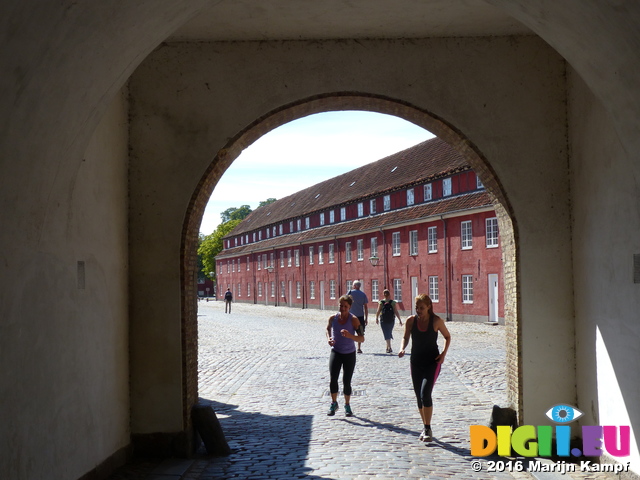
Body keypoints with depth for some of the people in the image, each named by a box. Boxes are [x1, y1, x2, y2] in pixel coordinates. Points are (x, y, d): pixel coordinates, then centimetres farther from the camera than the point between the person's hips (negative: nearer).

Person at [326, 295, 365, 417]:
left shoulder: (354, 320, -13)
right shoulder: (333, 318, -4)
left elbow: (362, 338, -17)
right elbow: (328, 329, 19)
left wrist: (350, 335, -33)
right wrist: (328, 339, -1)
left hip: (349, 354, -1)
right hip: (336, 352, 2)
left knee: (347, 381, 2)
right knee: (333, 378, -13)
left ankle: (347, 405, 24)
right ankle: (334, 403, 8)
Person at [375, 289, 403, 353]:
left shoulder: (381, 302, -4)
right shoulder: (393, 302, -5)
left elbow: (378, 312, -5)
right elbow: (396, 312, -8)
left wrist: (377, 319, 11)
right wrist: (400, 320, -2)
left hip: (383, 321, -1)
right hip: (391, 320, 2)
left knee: (387, 334, -2)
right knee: (389, 333, 19)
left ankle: (389, 347, -14)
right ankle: (388, 347, 27)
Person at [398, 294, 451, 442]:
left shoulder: (436, 321, -9)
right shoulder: (411, 321, -4)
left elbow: (447, 336, 5)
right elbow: (406, 337, 6)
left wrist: (443, 353, -7)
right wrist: (402, 348, -14)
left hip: (432, 362, -3)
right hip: (416, 362, 4)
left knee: (425, 394, -18)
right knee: (419, 397, 9)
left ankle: (428, 429, -8)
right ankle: (425, 427, 26)